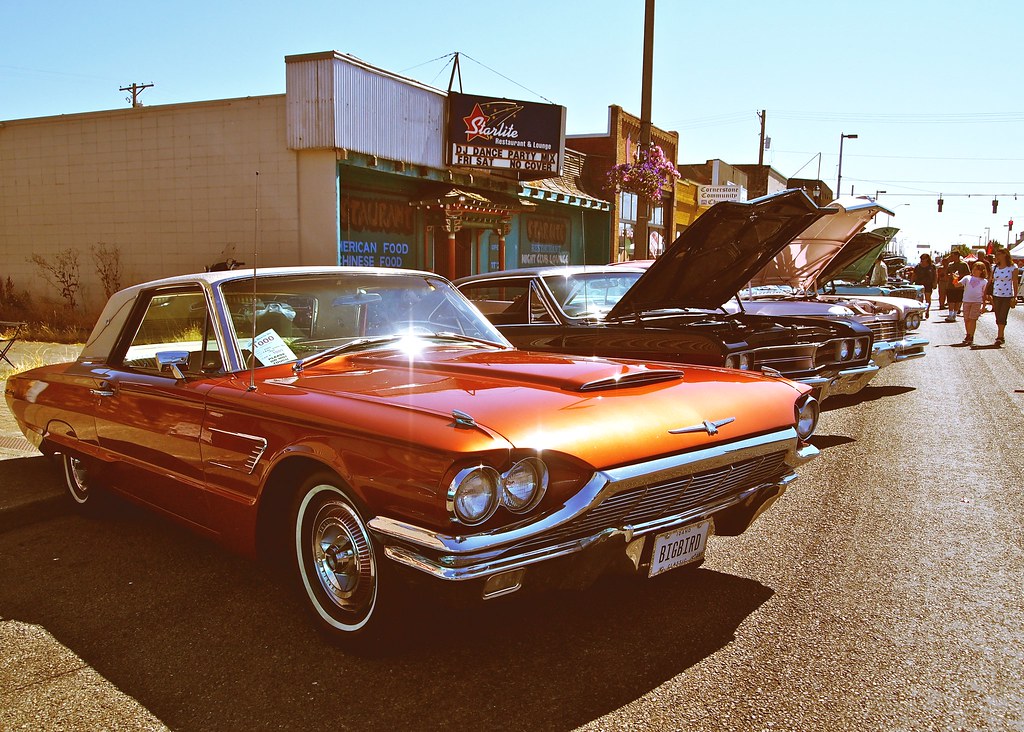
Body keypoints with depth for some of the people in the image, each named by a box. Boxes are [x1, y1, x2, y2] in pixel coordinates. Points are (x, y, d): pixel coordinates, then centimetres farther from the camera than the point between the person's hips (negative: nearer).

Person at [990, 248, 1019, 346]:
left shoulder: (1012, 267, -5)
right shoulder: (995, 268, 6)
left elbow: (1015, 283, -5)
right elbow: (991, 281, 11)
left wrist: (1015, 297, -8)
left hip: (1007, 296, -4)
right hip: (996, 296, 4)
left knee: (1002, 317, -8)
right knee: (998, 318, 7)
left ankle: (1000, 336, -7)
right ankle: (1002, 336, 17)